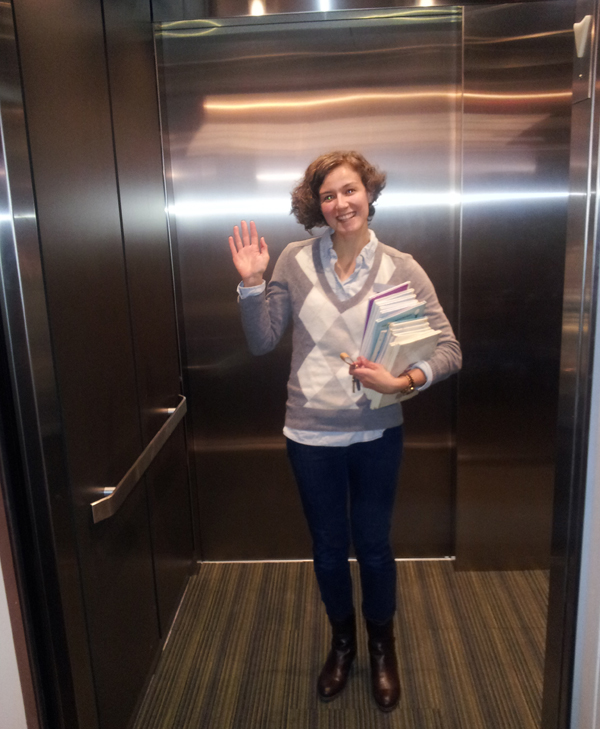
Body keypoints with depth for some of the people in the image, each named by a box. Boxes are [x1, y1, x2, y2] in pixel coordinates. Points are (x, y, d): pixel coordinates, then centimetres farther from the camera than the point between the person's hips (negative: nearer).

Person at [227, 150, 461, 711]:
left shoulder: (401, 268, -7)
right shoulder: (296, 261, -4)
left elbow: (449, 350, -10)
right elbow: (261, 342, -3)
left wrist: (403, 381, -26)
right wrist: (251, 284, -15)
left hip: (375, 435, -1)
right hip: (310, 435, 1)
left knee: (373, 546, 15)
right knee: (328, 547, 18)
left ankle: (382, 648, 44)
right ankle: (342, 643, 46)